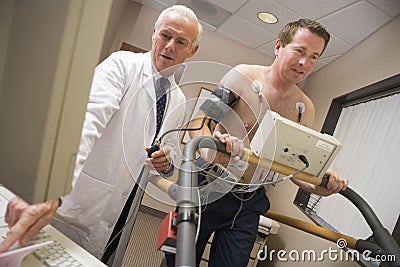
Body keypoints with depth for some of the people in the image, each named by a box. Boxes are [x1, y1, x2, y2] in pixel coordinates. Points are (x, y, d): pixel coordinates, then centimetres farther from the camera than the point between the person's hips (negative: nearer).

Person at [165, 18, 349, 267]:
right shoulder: (244, 76, -11)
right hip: (208, 191, -3)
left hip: (249, 206, 4)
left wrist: (316, 185, -7)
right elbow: (199, 120, -15)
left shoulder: (305, 109, 4)